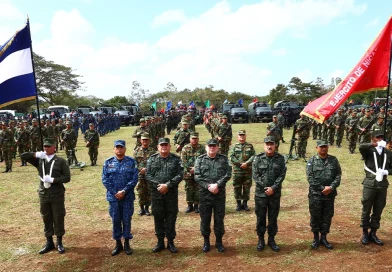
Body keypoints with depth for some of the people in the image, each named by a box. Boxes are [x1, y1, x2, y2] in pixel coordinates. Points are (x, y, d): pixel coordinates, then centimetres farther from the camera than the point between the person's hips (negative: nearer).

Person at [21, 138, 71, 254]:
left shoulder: (61, 161, -6)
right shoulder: (39, 160, 5)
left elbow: (67, 177, -9)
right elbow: (23, 156, 3)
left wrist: (53, 180, -20)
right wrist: (36, 154, -11)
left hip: (57, 195, -3)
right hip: (43, 195, 3)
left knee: (58, 219, 6)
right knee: (46, 220, 14)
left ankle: (59, 243, 21)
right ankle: (49, 242, 28)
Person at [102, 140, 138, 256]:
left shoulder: (131, 162, -2)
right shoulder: (108, 162, 2)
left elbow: (134, 179, -7)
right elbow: (105, 179, -2)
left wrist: (124, 191, -15)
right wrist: (115, 193, -10)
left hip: (128, 197, -1)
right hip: (113, 197, 1)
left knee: (127, 220, 7)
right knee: (115, 220, 9)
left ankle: (127, 244, 22)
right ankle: (118, 244, 24)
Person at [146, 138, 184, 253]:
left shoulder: (176, 159, 1)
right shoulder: (152, 159, 5)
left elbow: (180, 175, -7)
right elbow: (148, 175, 0)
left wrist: (167, 185, -16)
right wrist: (158, 186, -13)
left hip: (172, 194, -1)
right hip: (156, 193, 1)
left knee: (171, 218, 6)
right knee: (158, 217, 9)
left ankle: (170, 242, 21)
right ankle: (160, 242, 24)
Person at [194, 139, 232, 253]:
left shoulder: (223, 159, 3)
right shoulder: (200, 160, 2)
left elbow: (228, 174, -7)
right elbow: (197, 176, -6)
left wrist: (217, 185, -18)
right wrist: (208, 186, -16)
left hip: (220, 194, 0)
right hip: (204, 194, 0)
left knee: (219, 218, 9)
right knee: (205, 219, 9)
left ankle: (219, 241, 26)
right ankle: (206, 241, 26)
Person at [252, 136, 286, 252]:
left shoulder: (280, 158, 0)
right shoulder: (258, 158, -3)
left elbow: (282, 175, -4)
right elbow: (255, 175, -6)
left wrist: (273, 188, -14)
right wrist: (265, 187, -13)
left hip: (275, 193, 1)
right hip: (260, 193, -1)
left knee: (273, 218, 11)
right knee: (260, 217, 8)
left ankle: (271, 239, 25)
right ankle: (261, 239, 22)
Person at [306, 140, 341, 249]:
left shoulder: (333, 160, 5)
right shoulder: (311, 161, -3)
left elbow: (338, 175, 0)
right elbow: (310, 178, -9)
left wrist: (331, 187, -13)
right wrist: (322, 188, -14)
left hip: (330, 194, 3)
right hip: (315, 194, -2)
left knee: (328, 216, 10)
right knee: (315, 216, 5)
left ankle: (324, 237, 26)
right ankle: (316, 238, 21)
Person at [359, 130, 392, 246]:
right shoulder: (369, 151, -6)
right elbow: (361, 147, -28)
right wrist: (375, 145, -29)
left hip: (383, 186, 3)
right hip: (370, 185, -3)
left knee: (378, 212, 12)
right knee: (366, 210, 7)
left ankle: (373, 233, 27)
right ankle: (365, 233, 22)